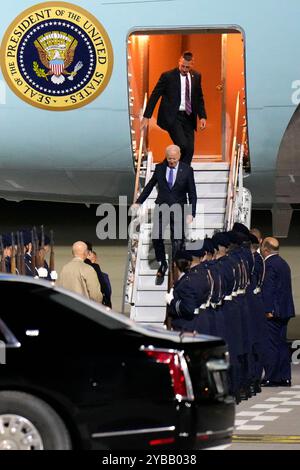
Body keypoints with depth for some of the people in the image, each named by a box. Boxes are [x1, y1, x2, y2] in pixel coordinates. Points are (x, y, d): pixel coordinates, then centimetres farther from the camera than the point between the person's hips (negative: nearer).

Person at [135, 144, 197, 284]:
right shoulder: (160, 168, 2)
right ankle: (162, 264, 10)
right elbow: (150, 186, 14)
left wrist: (191, 213, -8)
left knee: (177, 241, -2)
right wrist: (138, 202, 13)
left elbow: (192, 194, 0)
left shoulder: (187, 170, -3)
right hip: (161, 208, 1)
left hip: (178, 210, -1)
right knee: (156, 237, -10)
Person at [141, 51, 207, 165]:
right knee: (182, 145, -20)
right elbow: (154, 96, -3)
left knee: (190, 149, -2)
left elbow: (199, 98, 18)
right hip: (172, 117, -5)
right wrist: (146, 117, -7)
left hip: (188, 117, 5)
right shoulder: (168, 76, -5)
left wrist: (202, 116, 5)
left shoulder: (196, 77, 9)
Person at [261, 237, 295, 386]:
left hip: (273, 312, -9)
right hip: (285, 310, 9)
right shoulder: (283, 263, 15)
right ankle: (284, 377, 14)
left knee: (271, 346, -6)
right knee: (282, 344, 12)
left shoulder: (269, 264, -14)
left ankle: (271, 378, -5)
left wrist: (267, 310, -20)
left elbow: (268, 289, -19)